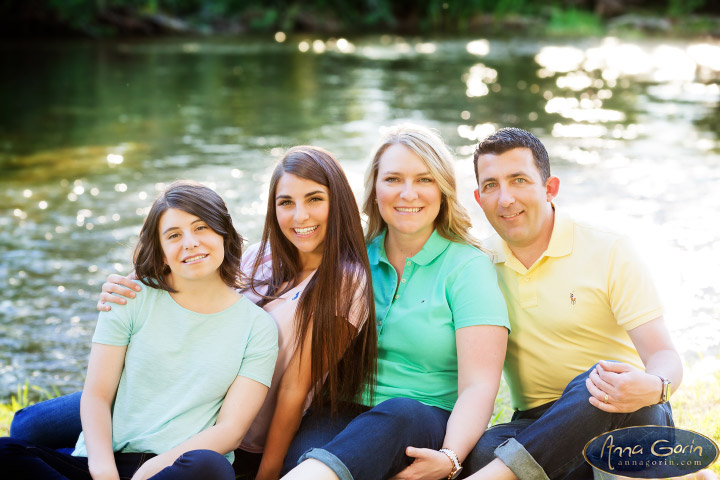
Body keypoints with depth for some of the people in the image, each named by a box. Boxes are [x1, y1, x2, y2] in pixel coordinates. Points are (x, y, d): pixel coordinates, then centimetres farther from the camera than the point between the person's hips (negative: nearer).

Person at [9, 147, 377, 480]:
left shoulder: (344, 281, -13)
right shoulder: (261, 258, 4)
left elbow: (294, 391, -14)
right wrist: (119, 301, -9)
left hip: (240, 445, -6)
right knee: (29, 426, 3)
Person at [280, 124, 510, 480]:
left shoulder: (468, 267, 3)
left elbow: (478, 386, -7)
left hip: (430, 427, -3)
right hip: (342, 418, 3)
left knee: (399, 413, -40)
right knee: (312, 433, -35)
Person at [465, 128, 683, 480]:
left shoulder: (609, 252, -2)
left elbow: (665, 357, -9)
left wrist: (652, 388, -35)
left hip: (627, 422, -1)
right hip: (538, 426, 1)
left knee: (594, 385, -39)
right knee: (482, 451, -35)